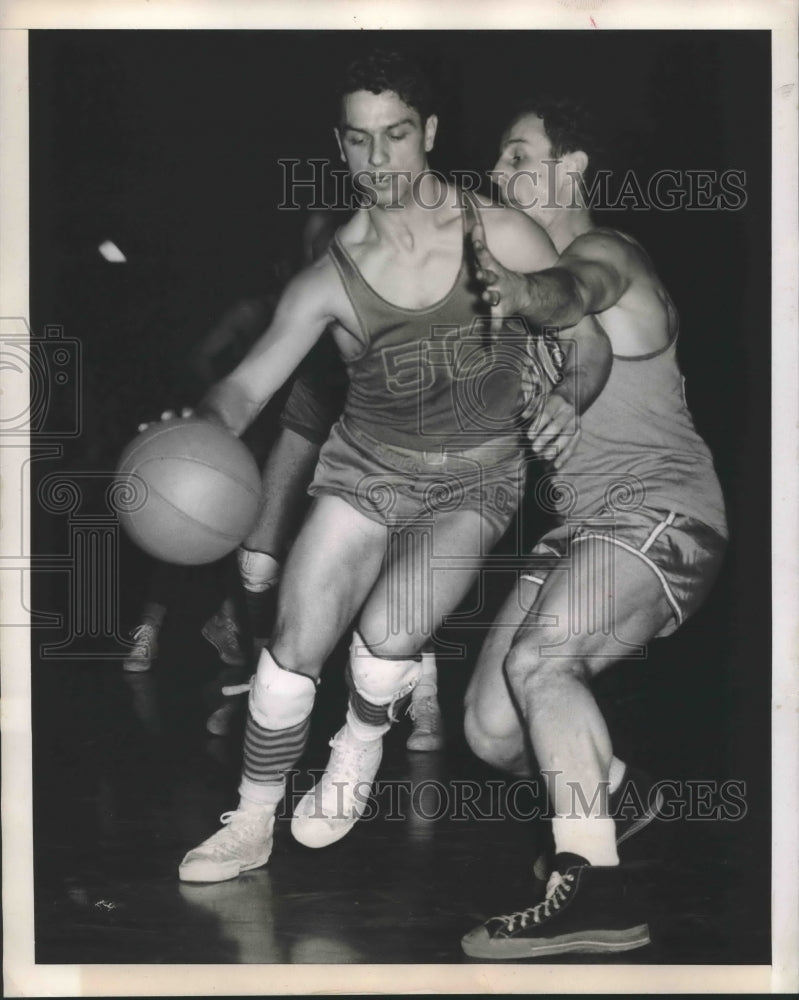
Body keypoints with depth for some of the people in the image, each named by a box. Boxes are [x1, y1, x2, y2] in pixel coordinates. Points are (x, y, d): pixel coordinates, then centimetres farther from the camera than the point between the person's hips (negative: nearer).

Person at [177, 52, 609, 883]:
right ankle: (252, 825, 12)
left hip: (476, 482, -1)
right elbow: (247, 385, -15)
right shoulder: (330, 278, -10)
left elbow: (587, 339, -3)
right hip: (367, 470, 2)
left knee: (386, 636, -22)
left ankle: (361, 747, 13)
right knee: (294, 646, -8)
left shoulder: (500, 237, -12)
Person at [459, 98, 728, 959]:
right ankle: (609, 795, 32)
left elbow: (568, 296, -34)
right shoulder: (533, 262, 20)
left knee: (539, 660, -33)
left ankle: (597, 892, -30)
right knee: (492, 731, 2)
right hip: (582, 525, 8)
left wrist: (521, 293, -55)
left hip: (661, 509, -8)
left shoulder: (603, 256, -9)